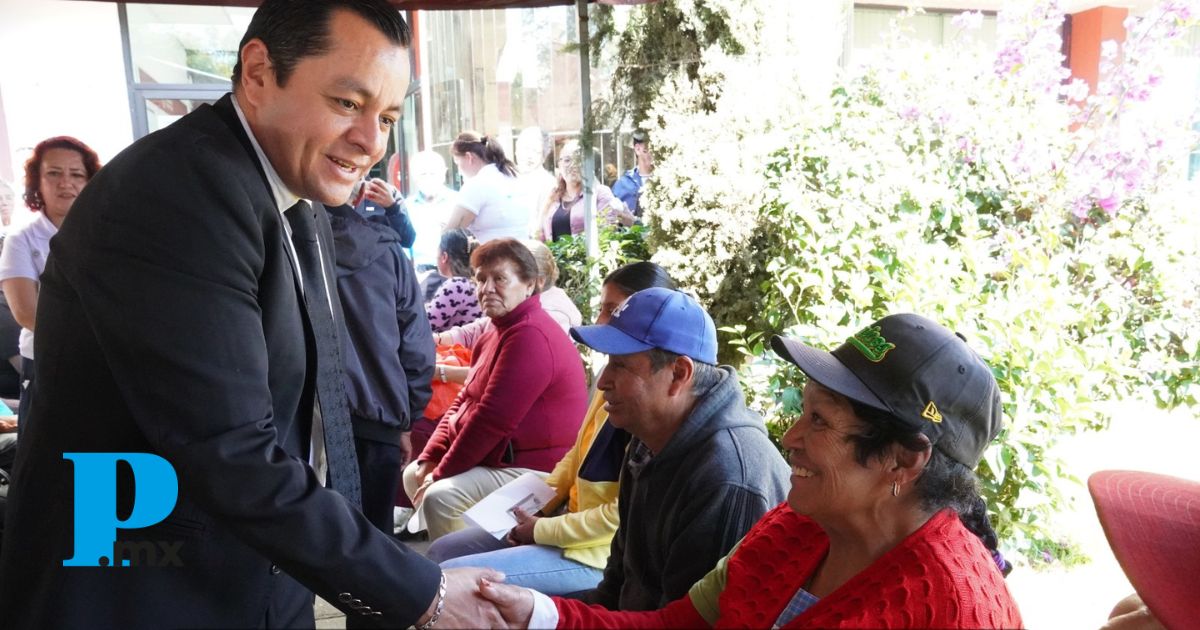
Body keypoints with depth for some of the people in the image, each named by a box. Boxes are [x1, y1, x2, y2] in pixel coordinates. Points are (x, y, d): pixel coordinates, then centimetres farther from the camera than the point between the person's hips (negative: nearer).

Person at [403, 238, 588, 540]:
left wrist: (442, 472, -15)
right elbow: (464, 401, 13)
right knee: (414, 476, 14)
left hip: (532, 470, -11)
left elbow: (493, 418, -25)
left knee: (439, 497, -24)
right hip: (500, 458, 11)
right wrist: (429, 458, 2)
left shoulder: (529, 336, -22)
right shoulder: (499, 332, 13)